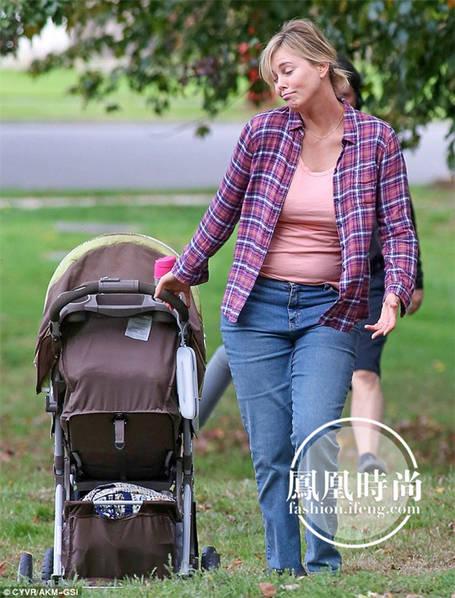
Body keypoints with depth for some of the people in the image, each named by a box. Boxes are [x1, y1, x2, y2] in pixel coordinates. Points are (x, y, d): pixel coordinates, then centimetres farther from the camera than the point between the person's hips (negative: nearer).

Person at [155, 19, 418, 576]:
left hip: (329, 312, -2)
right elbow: (224, 211, 14)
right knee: (270, 453, 1)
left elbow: (398, 228, 1)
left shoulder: (376, 140, -1)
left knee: (313, 438, -17)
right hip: (256, 307, 2)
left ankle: (324, 566, -3)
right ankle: (281, 570, 10)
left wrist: (396, 292, -15)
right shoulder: (263, 131, 1)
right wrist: (184, 272, 21)